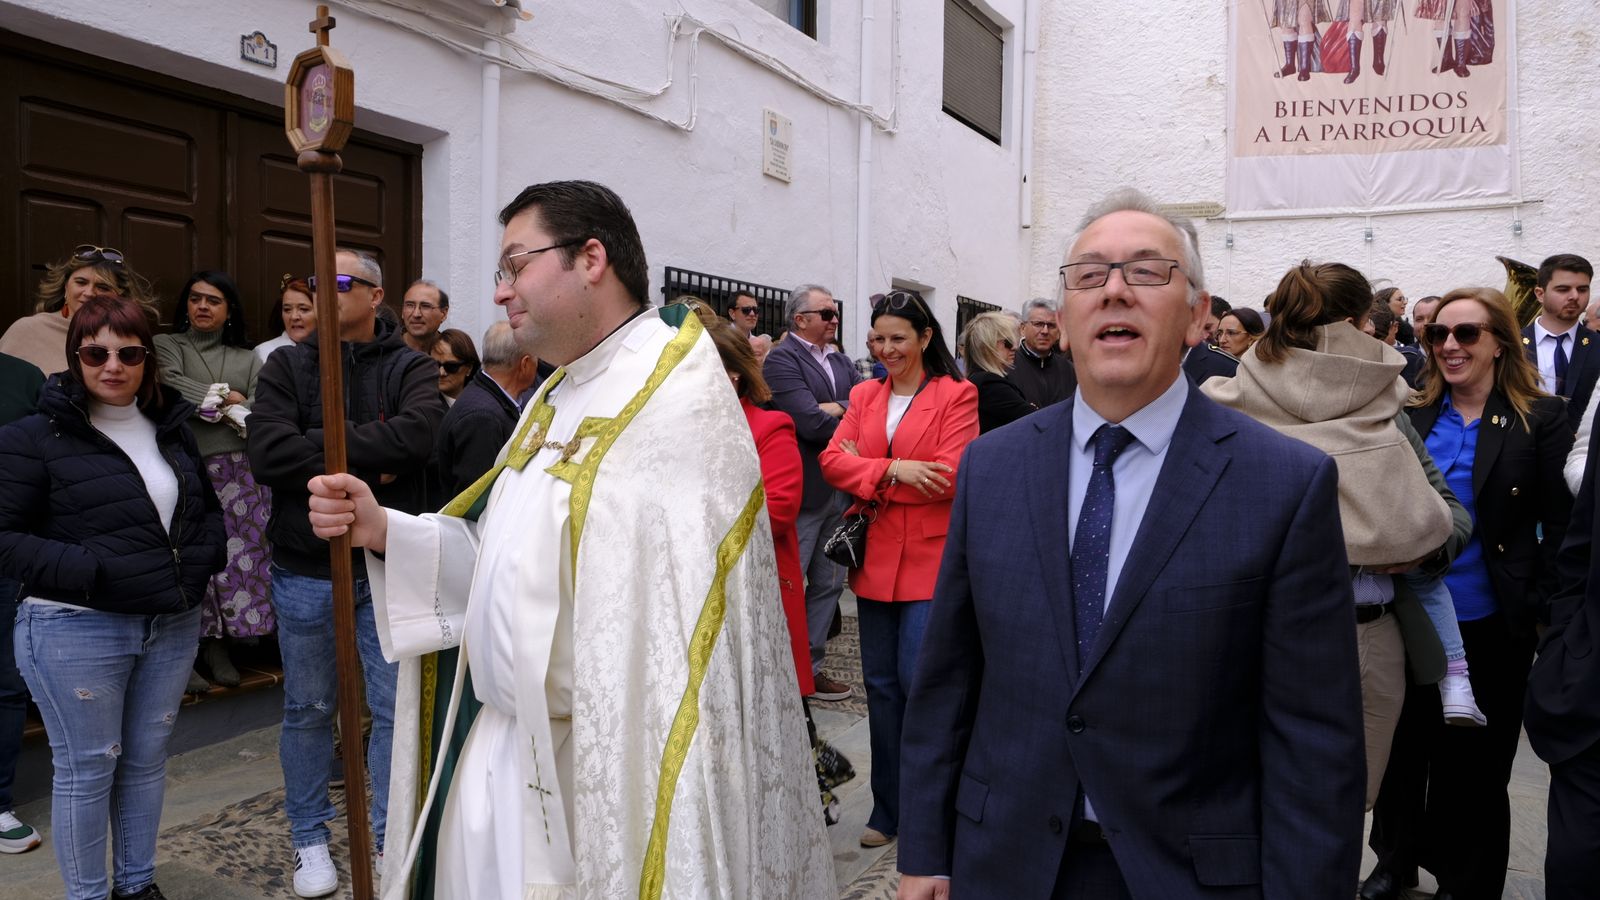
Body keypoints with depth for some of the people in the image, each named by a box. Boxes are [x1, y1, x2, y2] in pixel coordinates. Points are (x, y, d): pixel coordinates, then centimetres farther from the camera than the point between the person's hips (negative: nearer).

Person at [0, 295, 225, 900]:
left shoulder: (172, 426, 9)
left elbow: (207, 507, 20)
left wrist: (203, 558, 1)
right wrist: (89, 571, -21)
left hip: (174, 624, 5)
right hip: (76, 630, -5)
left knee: (148, 759, 16)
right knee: (88, 767, 5)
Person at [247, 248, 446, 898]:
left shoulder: (411, 368, -2)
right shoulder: (286, 368, 1)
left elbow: (418, 434, -23)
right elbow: (266, 455, -14)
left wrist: (324, 443, -17)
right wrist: (368, 462, -16)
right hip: (306, 570, 1)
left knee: (397, 709, 8)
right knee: (308, 710, 15)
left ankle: (391, 838, 27)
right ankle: (309, 838, 33)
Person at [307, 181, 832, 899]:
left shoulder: (675, 395, -19)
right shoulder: (554, 400, 12)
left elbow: (679, 621, -26)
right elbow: (501, 560, 10)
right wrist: (383, 530, -2)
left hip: (595, 763, -8)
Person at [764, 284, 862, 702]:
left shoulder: (839, 360, 13)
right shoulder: (781, 360, -12)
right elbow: (811, 422, -22)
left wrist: (841, 409, -17)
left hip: (841, 491, 9)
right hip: (804, 492, -8)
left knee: (828, 584, 15)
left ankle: (811, 667, 27)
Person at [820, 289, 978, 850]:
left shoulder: (956, 395, -2)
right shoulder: (865, 395, 13)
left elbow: (950, 475, -13)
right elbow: (833, 460, -1)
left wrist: (872, 479, -10)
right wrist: (894, 471, -16)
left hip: (929, 558, -5)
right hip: (875, 558, 5)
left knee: (918, 681, -5)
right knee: (881, 683, 10)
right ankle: (889, 812, 23)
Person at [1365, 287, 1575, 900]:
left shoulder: (1540, 419, -6)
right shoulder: (1411, 416, 2)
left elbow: (1560, 525, -6)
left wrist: (1546, 611, -10)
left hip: (1491, 624, -2)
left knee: (1475, 763, 13)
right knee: (1403, 749, 16)